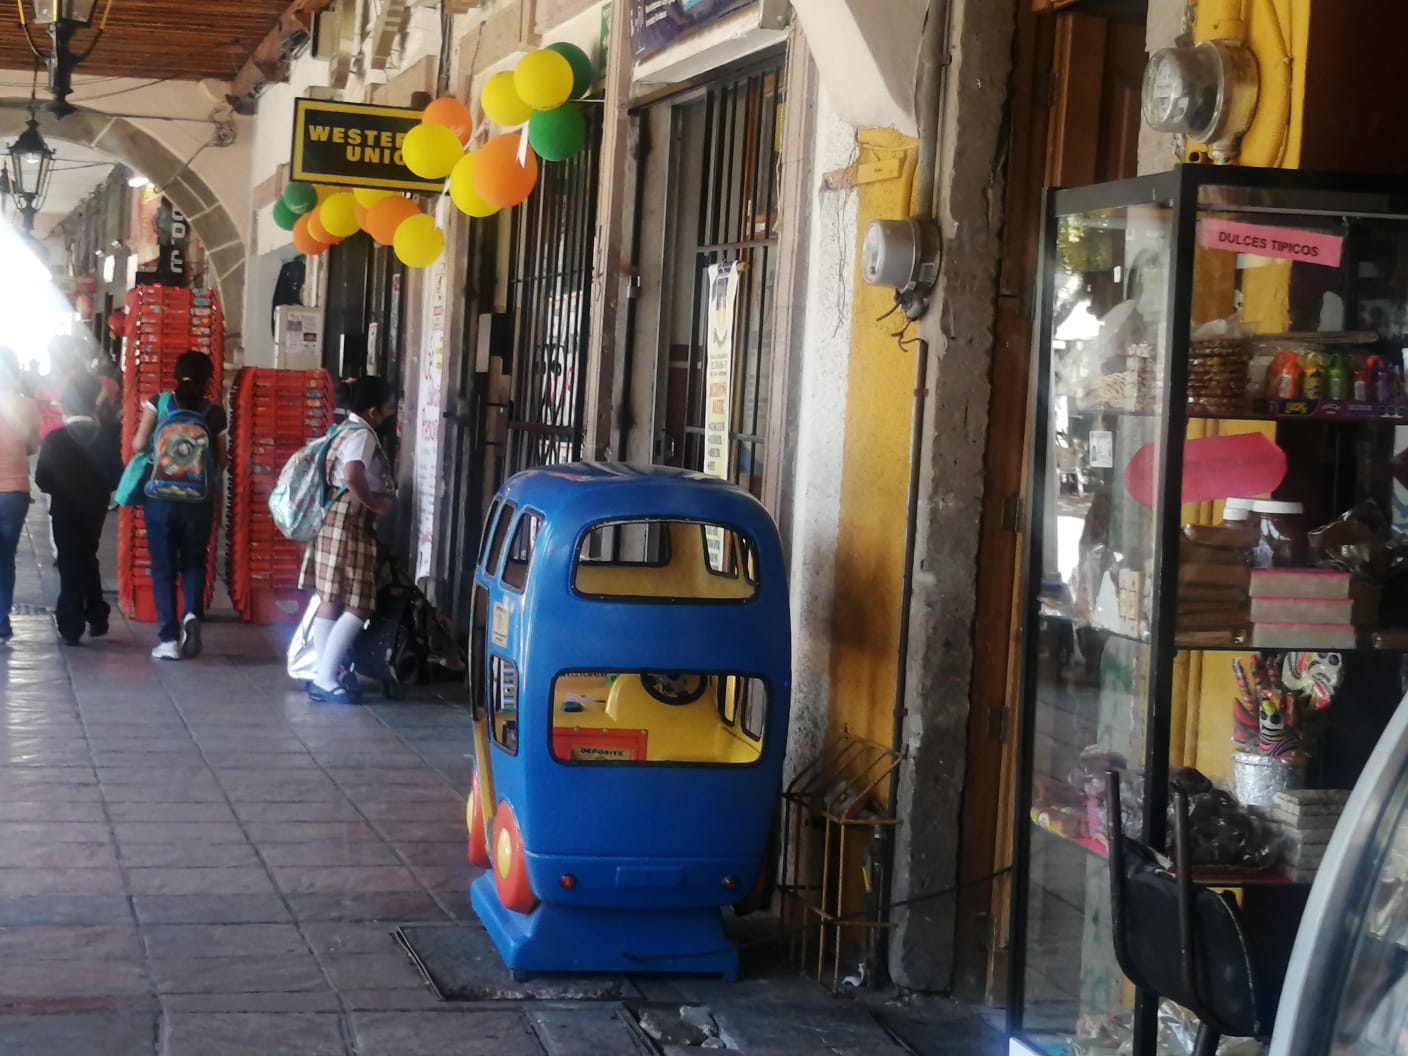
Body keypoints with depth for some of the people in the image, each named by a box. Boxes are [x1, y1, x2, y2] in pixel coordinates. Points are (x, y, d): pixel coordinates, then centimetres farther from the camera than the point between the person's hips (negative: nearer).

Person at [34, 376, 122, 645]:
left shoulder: (54, 439, -14)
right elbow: (116, 479, -7)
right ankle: (96, 617, 22)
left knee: (70, 564, 5)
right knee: (87, 560, 22)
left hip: (65, 511, -3)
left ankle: (72, 627, 2)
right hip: (95, 511, 3)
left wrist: (60, 489, 8)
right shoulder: (108, 438, -9)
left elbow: (42, 481, -12)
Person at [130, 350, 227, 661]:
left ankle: (169, 638, 3)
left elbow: (139, 443, -9)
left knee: (163, 567, 7)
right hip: (199, 501, 0)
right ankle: (192, 614, -11)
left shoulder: (158, 403, -2)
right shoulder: (215, 413, -1)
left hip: (160, 497, 0)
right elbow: (221, 461, 2)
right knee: (194, 562, 15)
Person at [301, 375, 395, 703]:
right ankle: (325, 679, -12)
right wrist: (377, 504, -16)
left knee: (331, 603, 11)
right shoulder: (362, 435, -14)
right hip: (349, 526, -11)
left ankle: (325, 676, 15)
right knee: (356, 608, -10)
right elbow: (353, 478, -30)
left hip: (336, 523, 11)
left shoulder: (347, 431, 17)